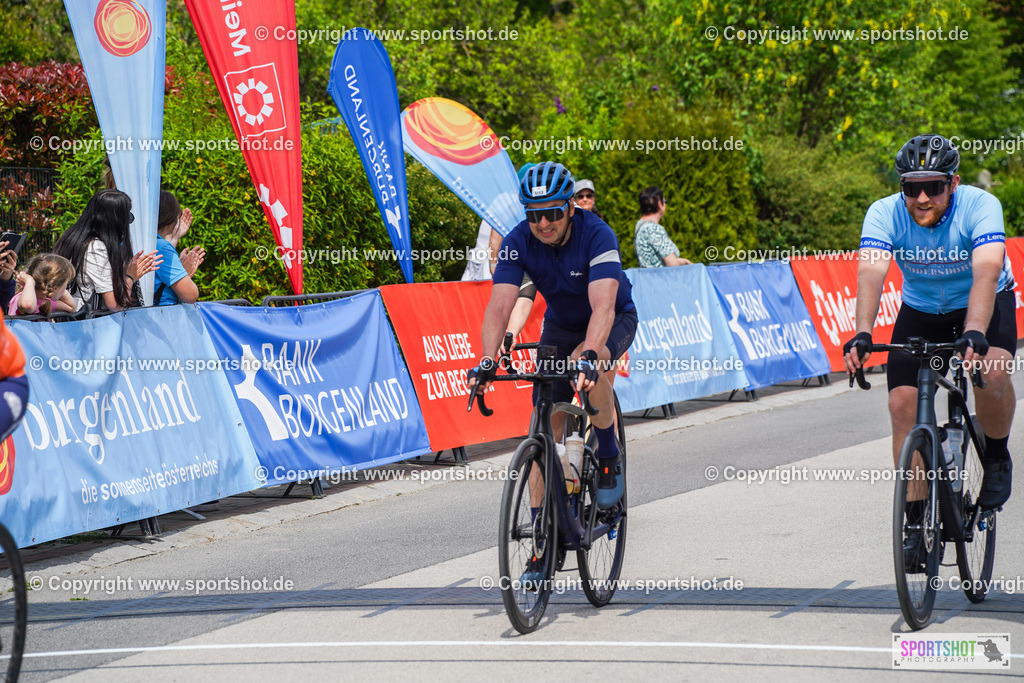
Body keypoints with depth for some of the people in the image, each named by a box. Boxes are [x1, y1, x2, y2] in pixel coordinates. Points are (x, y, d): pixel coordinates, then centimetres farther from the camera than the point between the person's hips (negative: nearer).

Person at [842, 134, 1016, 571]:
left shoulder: (980, 206, -30)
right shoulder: (885, 214, -24)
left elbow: (986, 272, -43)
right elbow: (870, 272, -38)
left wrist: (974, 333, -59)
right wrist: (862, 334, -55)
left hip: (984, 302, -2)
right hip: (921, 310, 2)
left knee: (992, 372, -31)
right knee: (903, 403, -14)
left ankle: (996, 457, 0)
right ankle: (916, 522, -3)